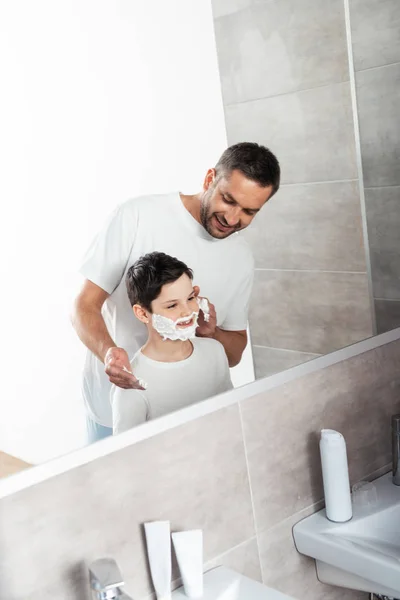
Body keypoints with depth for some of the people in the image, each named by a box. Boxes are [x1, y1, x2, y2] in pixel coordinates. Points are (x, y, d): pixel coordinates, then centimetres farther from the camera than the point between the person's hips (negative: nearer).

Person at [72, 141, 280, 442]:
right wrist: (108, 351, -34)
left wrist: (212, 334, -17)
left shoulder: (242, 257, -1)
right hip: (116, 407, -3)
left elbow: (234, 354, 6)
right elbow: (84, 307, -13)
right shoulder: (138, 216, -15)